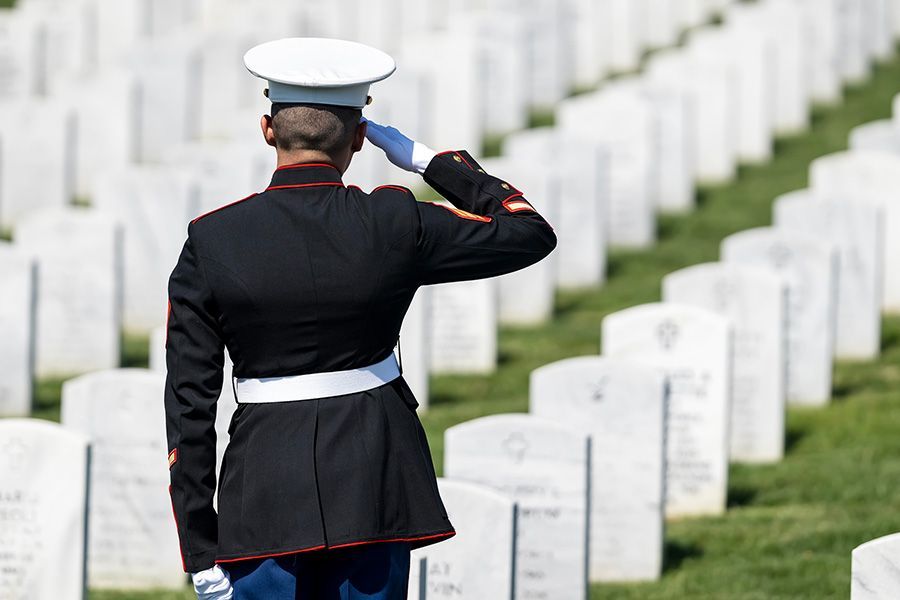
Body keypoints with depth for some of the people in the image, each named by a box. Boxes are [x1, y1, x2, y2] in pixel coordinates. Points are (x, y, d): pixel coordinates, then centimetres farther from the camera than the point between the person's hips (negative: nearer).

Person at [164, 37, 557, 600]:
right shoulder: (395, 225, -7)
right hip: (374, 485, 0)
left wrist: (201, 552, 1)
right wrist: (429, 160, 10)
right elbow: (532, 233, 5)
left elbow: (189, 403, -3)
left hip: (265, 484, 0)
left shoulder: (211, 243, -4)